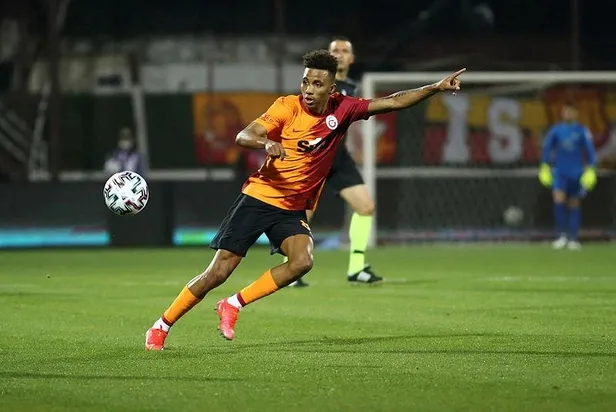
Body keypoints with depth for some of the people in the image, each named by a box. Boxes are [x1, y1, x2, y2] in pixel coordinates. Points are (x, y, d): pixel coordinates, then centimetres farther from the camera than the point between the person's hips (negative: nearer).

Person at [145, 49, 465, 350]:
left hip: (293, 210, 4)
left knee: (302, 262, -26)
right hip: (259, 198, -3)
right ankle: (161, 326, 8)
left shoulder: (342, 110, -1)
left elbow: (393, 102, 1)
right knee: (218, 272, -8)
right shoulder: (288, 106, -11)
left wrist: (436, 88, -6)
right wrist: (267, 143, -40)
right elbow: (243, 136, -19)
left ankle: (234, 305, -9)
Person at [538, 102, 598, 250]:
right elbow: (547, 148, 11)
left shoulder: (582, 131, -2)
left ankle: (574, 238, 10)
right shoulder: (555, 130, 2)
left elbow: (590, 150, -1)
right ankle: (562, 235, -10)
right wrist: (545, 165, 9)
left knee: (574, 204, 5)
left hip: (577, 173, 0)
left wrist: (591, 168, -7)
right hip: (559, 171, 0)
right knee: (558, 200, -17)